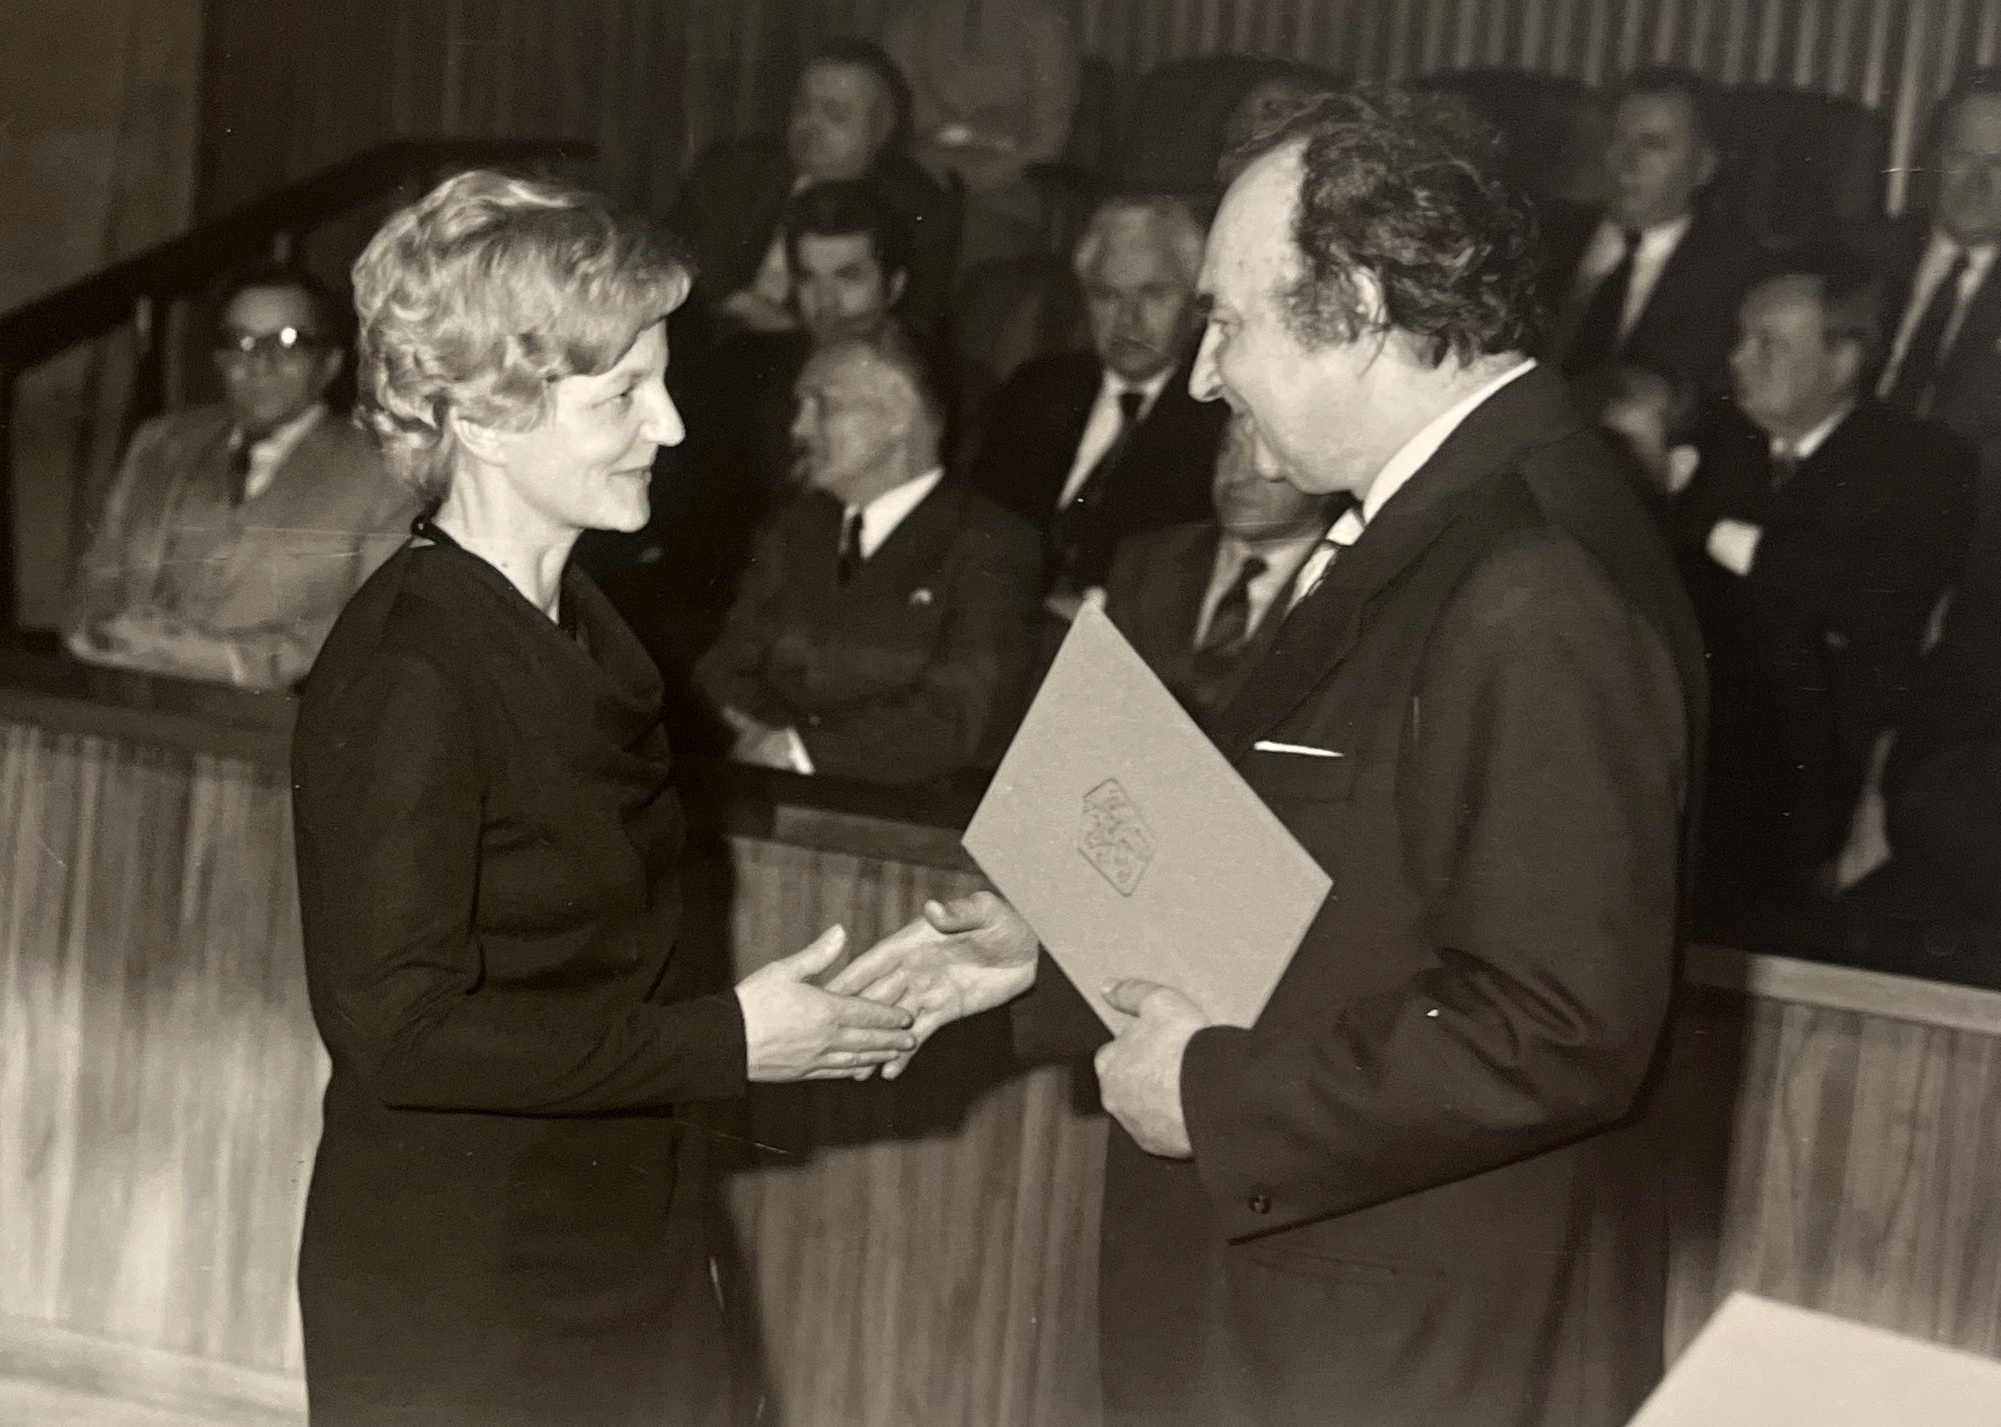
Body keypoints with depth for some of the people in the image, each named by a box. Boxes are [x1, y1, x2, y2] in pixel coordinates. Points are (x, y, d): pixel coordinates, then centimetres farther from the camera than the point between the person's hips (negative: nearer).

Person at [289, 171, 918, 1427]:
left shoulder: (582, 628, 7)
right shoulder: (407, 673, -20)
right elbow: (401, 1029, -23)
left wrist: (791, 1006, 1)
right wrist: (726, 1039, -21)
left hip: (629, 1265, 8)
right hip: (458, 1310, -8)